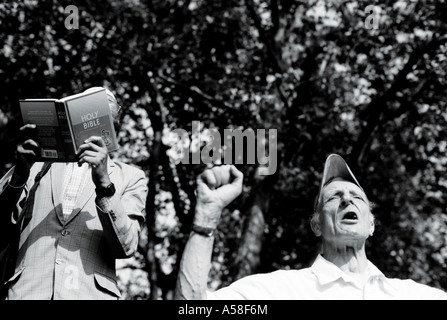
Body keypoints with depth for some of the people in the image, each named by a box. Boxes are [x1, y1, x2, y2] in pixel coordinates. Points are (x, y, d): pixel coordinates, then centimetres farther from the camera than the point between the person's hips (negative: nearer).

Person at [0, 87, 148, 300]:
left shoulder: (131, 177, 9)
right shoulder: (40, 163, 14)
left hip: (89, 292, -1)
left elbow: (126, 247, -4)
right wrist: (19, 172, -12)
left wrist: (104, 184, -16)